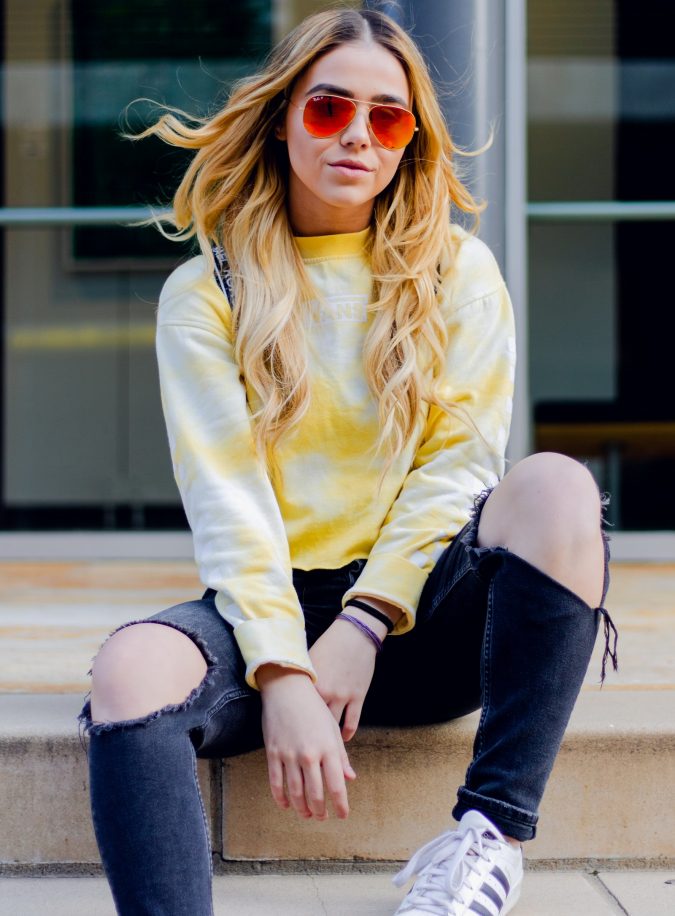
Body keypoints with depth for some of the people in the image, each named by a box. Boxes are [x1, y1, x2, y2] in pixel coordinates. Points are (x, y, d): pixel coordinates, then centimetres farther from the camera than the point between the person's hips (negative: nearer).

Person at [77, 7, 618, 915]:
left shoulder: (458, 272, 10)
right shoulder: (207, 294, 6)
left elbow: (458, 464, 1)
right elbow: (225, 500, -4)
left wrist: (361, 629, -13)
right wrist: (281, 674, -19)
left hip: (422, 610, 1)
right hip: (274, 602, 0)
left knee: (556, 487, -29)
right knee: (131, 669, -32)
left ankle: (493, 827, -27)